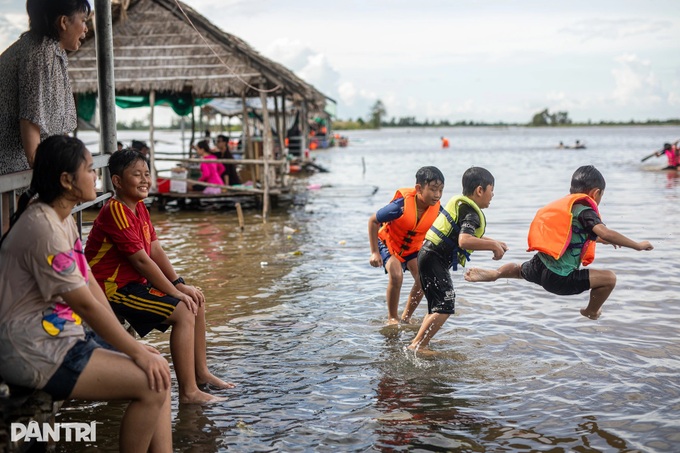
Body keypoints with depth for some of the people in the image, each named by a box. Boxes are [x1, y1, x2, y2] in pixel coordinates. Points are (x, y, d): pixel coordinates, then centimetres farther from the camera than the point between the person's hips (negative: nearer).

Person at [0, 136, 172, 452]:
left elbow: (91, 286, 7)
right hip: (35, 352, -10)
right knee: (152, 384, -15)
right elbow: (86, 304, -20)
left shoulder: (63, 219, 10)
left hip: (60, 338, 10)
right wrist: (137, 352, -13)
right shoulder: (42, 227, -21)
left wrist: (132, 345, 1)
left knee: (158, 368, 3)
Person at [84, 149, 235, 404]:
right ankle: (188, 392, -16)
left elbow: (156, 251, 7)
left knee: (197, 301, 11)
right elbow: (141, 261, -22)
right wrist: (175, 292, -18)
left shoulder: (139, 208, 10)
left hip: (135, 282, 10)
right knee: (184, 312, -20)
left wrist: (180, 285, -2)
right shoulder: (116, 213, -20)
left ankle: (200, 372, 22)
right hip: (113, 288, -10)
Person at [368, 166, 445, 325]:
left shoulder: (437, 209, -23)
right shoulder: (401, 205, -35)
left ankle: (406, 317, 9)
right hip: (388, 242, -4)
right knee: (396, 276, -26)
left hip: (413, 246, 4)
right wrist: (374, 252, -22)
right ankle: (392, 317, -3)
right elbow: (373, 221, -22)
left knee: (422, 280, -13)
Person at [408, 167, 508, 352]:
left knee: (437, 307, 15)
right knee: (445, 307, -11)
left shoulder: (462, 204, 16)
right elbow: (464, 241, -33)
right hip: (434, 260, -11)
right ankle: (417, 345, -10)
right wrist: (493, 245, -23)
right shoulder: (471, 213, -14)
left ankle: (420, 344, 18)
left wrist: (493, 243, 24)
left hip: (430, 257, 11)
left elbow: (471, 235, 32)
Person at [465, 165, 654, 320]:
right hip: (559, 278, -8)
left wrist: (601, 239, 35)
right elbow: (605, 232, -25)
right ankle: (591, 312, 22)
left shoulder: (563, 204, 15)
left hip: (537, 267, 8)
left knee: (520, 269, 43)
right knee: (609, 278, 0)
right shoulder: (584, 210, -9)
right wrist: (638, 245, -16)